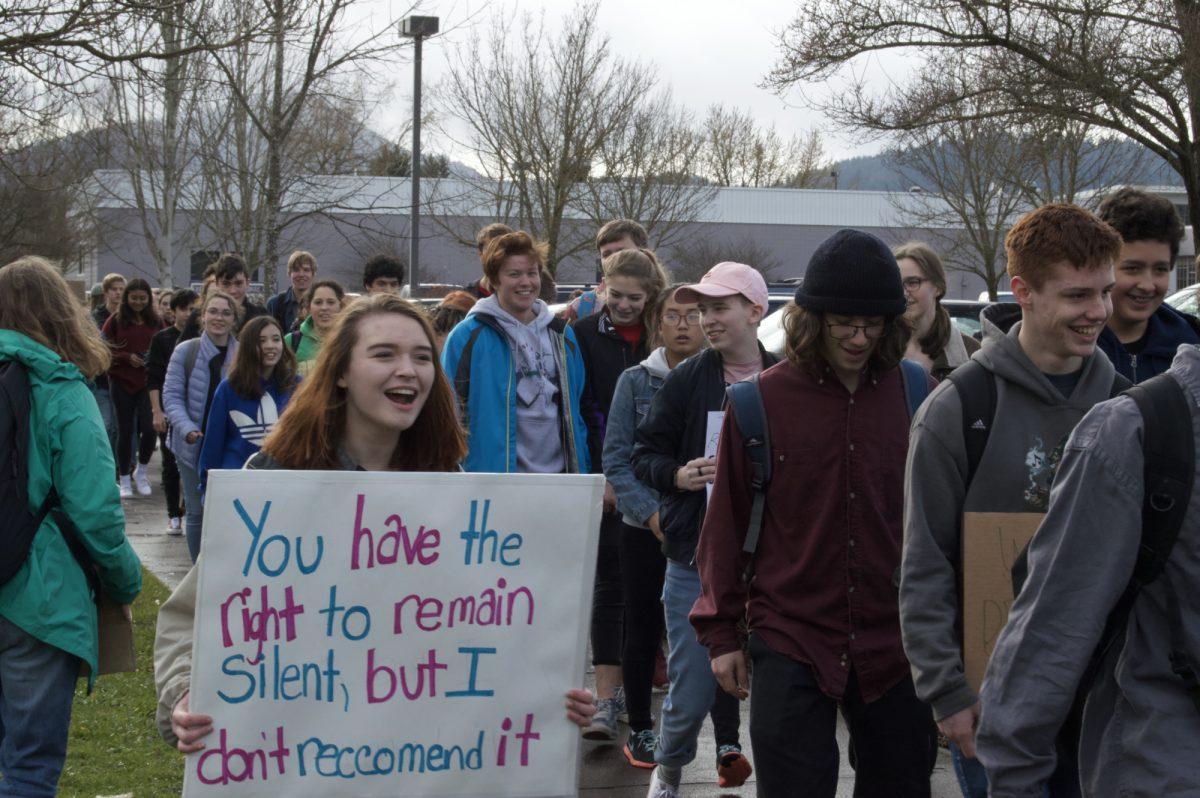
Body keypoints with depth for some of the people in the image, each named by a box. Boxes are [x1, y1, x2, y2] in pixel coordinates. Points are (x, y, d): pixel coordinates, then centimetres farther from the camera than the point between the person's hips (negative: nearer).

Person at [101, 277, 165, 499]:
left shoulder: (155, 321, 6)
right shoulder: (116, 320, 0)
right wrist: (127, 357, -14)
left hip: (148, 382, 1)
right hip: (121, 381, -1)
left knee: (149, 427, -11)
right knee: (125, 430, 4)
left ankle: (141, 471, 15)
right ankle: (124, 480, 15)